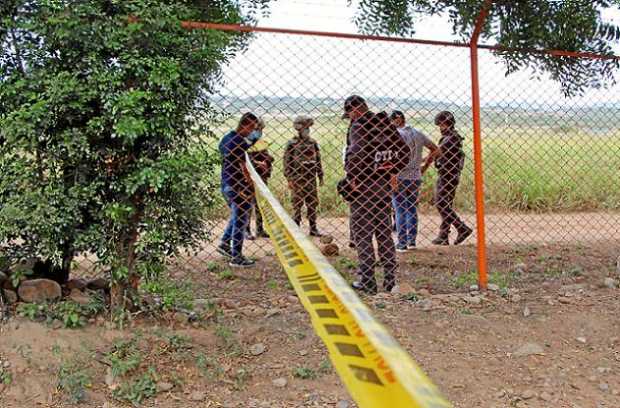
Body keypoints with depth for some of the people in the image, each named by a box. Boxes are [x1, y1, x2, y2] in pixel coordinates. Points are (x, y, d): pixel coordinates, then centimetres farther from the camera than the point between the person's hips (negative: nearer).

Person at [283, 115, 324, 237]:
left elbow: (318, 160, 14)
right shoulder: (292, 143, -4)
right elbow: (287, 162, -6)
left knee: (313, 204, 8)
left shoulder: (313, 143, 10)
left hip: (311, 178, 5)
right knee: (297, 205, 0)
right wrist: (289, 179, -11)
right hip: (297, 179, -5)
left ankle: (313, 229, 16)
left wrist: (320, 177, 11)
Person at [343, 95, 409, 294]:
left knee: (362, 233, 1)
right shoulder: (386, 123, 8)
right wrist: (394, 172, 15)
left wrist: (351, 178, -18)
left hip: (364, 184, -6)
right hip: (385, 184, 7)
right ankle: (390, 278, 17)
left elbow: (356, 154, -28)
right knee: (384, 232, 14)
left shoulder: (358, 126, -13)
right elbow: (404, 150, 11)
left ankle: (367, 281, 1)